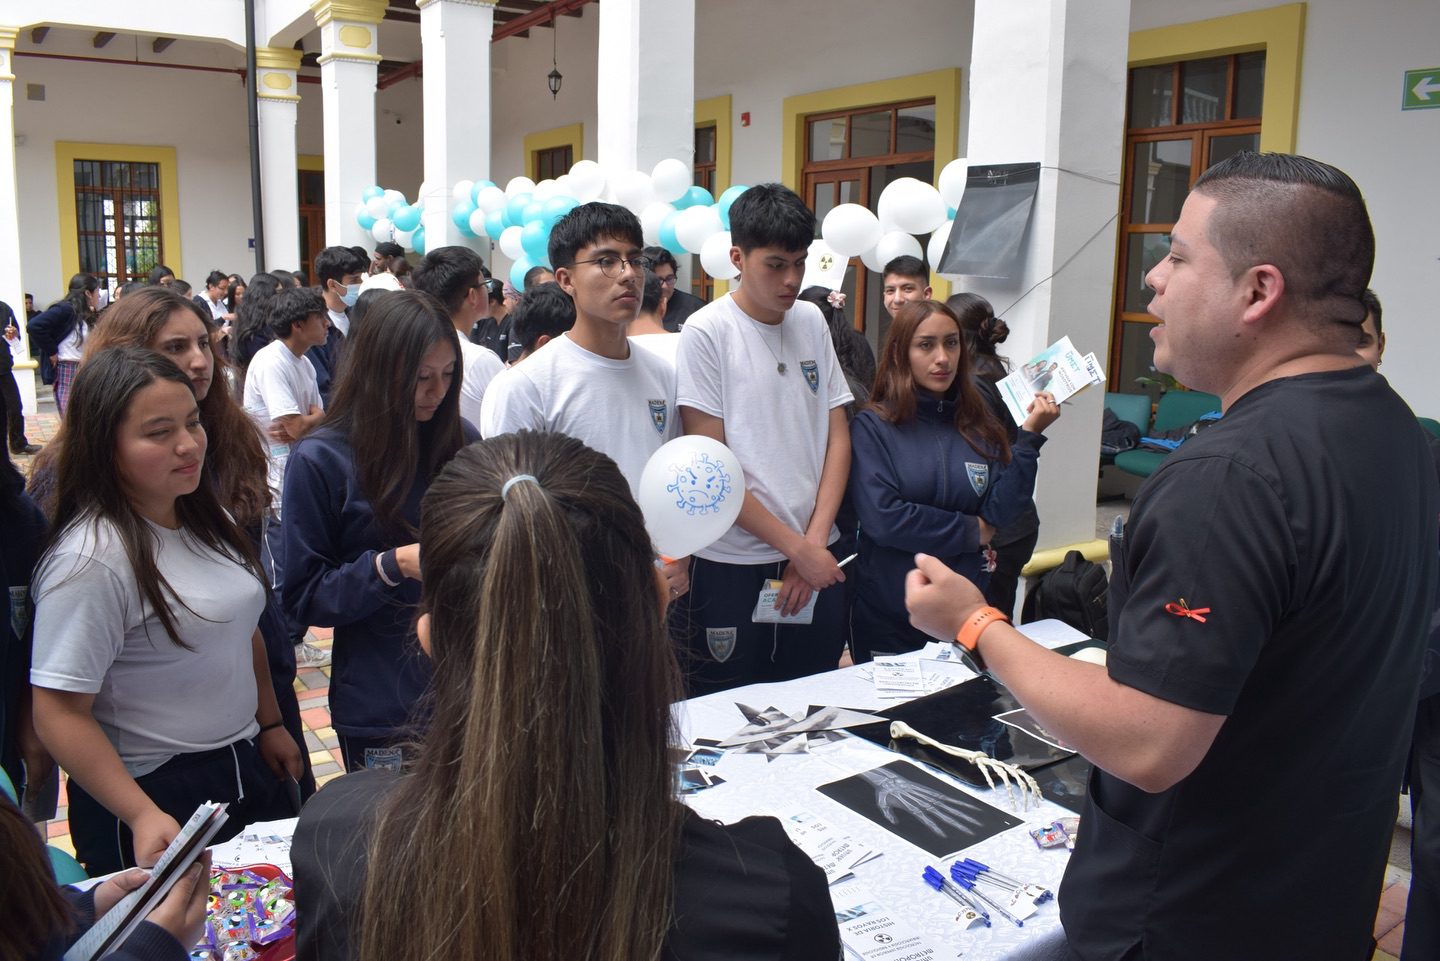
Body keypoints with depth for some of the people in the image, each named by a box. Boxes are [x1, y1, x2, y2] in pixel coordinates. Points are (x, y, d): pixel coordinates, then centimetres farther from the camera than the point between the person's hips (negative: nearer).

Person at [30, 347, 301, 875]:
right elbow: (59, 714, -22)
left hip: (249, 771, 8)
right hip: (155, 794, -7)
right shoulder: (91, 560, -23)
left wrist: (270, 724, 15)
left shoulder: (207, 519, 2)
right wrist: (143, 817, -27)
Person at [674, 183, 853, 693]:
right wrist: (796, 546, -12)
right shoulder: (707, 331, -8)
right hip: (731, 565, -4)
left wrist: (815, 541, -4)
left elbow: (838, 437, 7)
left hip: (816, 558, 5)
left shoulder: (812, 322, 7)